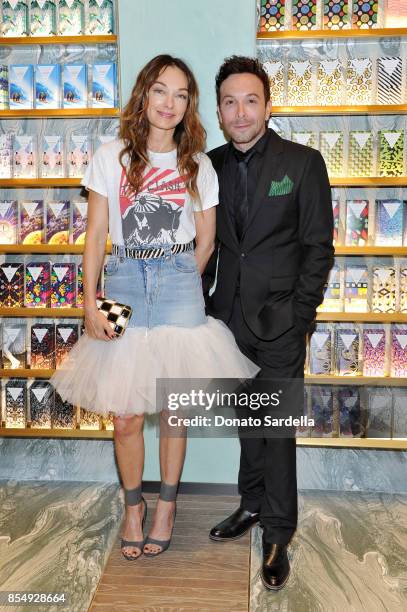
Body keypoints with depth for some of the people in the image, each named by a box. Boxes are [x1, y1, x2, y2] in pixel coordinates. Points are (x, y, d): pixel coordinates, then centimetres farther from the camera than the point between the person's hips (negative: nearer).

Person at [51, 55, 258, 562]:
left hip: (179, 288, 0)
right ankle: (133, 505, 28)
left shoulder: (198, 167, 6)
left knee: (172, 410, 7)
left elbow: (204, 242, 12)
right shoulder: (110, 158, 3)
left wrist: (178, 284, 11)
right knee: (125, 416, 3)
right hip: (123, 284, 0)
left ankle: (166, 504, 29)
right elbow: (95, 237, 1)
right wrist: (90, 303, -5)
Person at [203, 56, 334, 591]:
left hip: (279, 320, -4)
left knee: (277, 425, 2)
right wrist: (204, 302, 4)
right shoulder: (211, 165, 7)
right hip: (230, 317, 4)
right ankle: (253, 504, 35)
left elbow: (318, 247, -5)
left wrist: (299, 316, -11)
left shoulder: (303, 163, -4)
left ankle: (278, 533, 17)